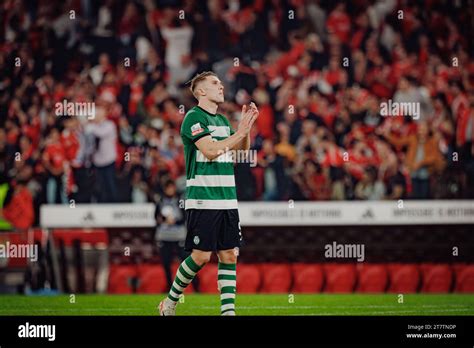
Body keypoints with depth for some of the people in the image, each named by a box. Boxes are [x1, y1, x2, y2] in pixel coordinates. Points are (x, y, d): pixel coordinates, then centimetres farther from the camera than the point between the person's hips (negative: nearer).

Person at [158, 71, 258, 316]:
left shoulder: (221, 120, 17)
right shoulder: (193, 117, -8)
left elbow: (243, 148, 21)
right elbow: (210, 150, -18)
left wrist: (246, 126, 5)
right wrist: (239, 132, -16)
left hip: (227, 200, 8)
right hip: (202, 201, -8)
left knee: (229, 255, 2)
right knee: (201, 256, -7)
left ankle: (228, 310, 3)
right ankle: (170, 302, 11)